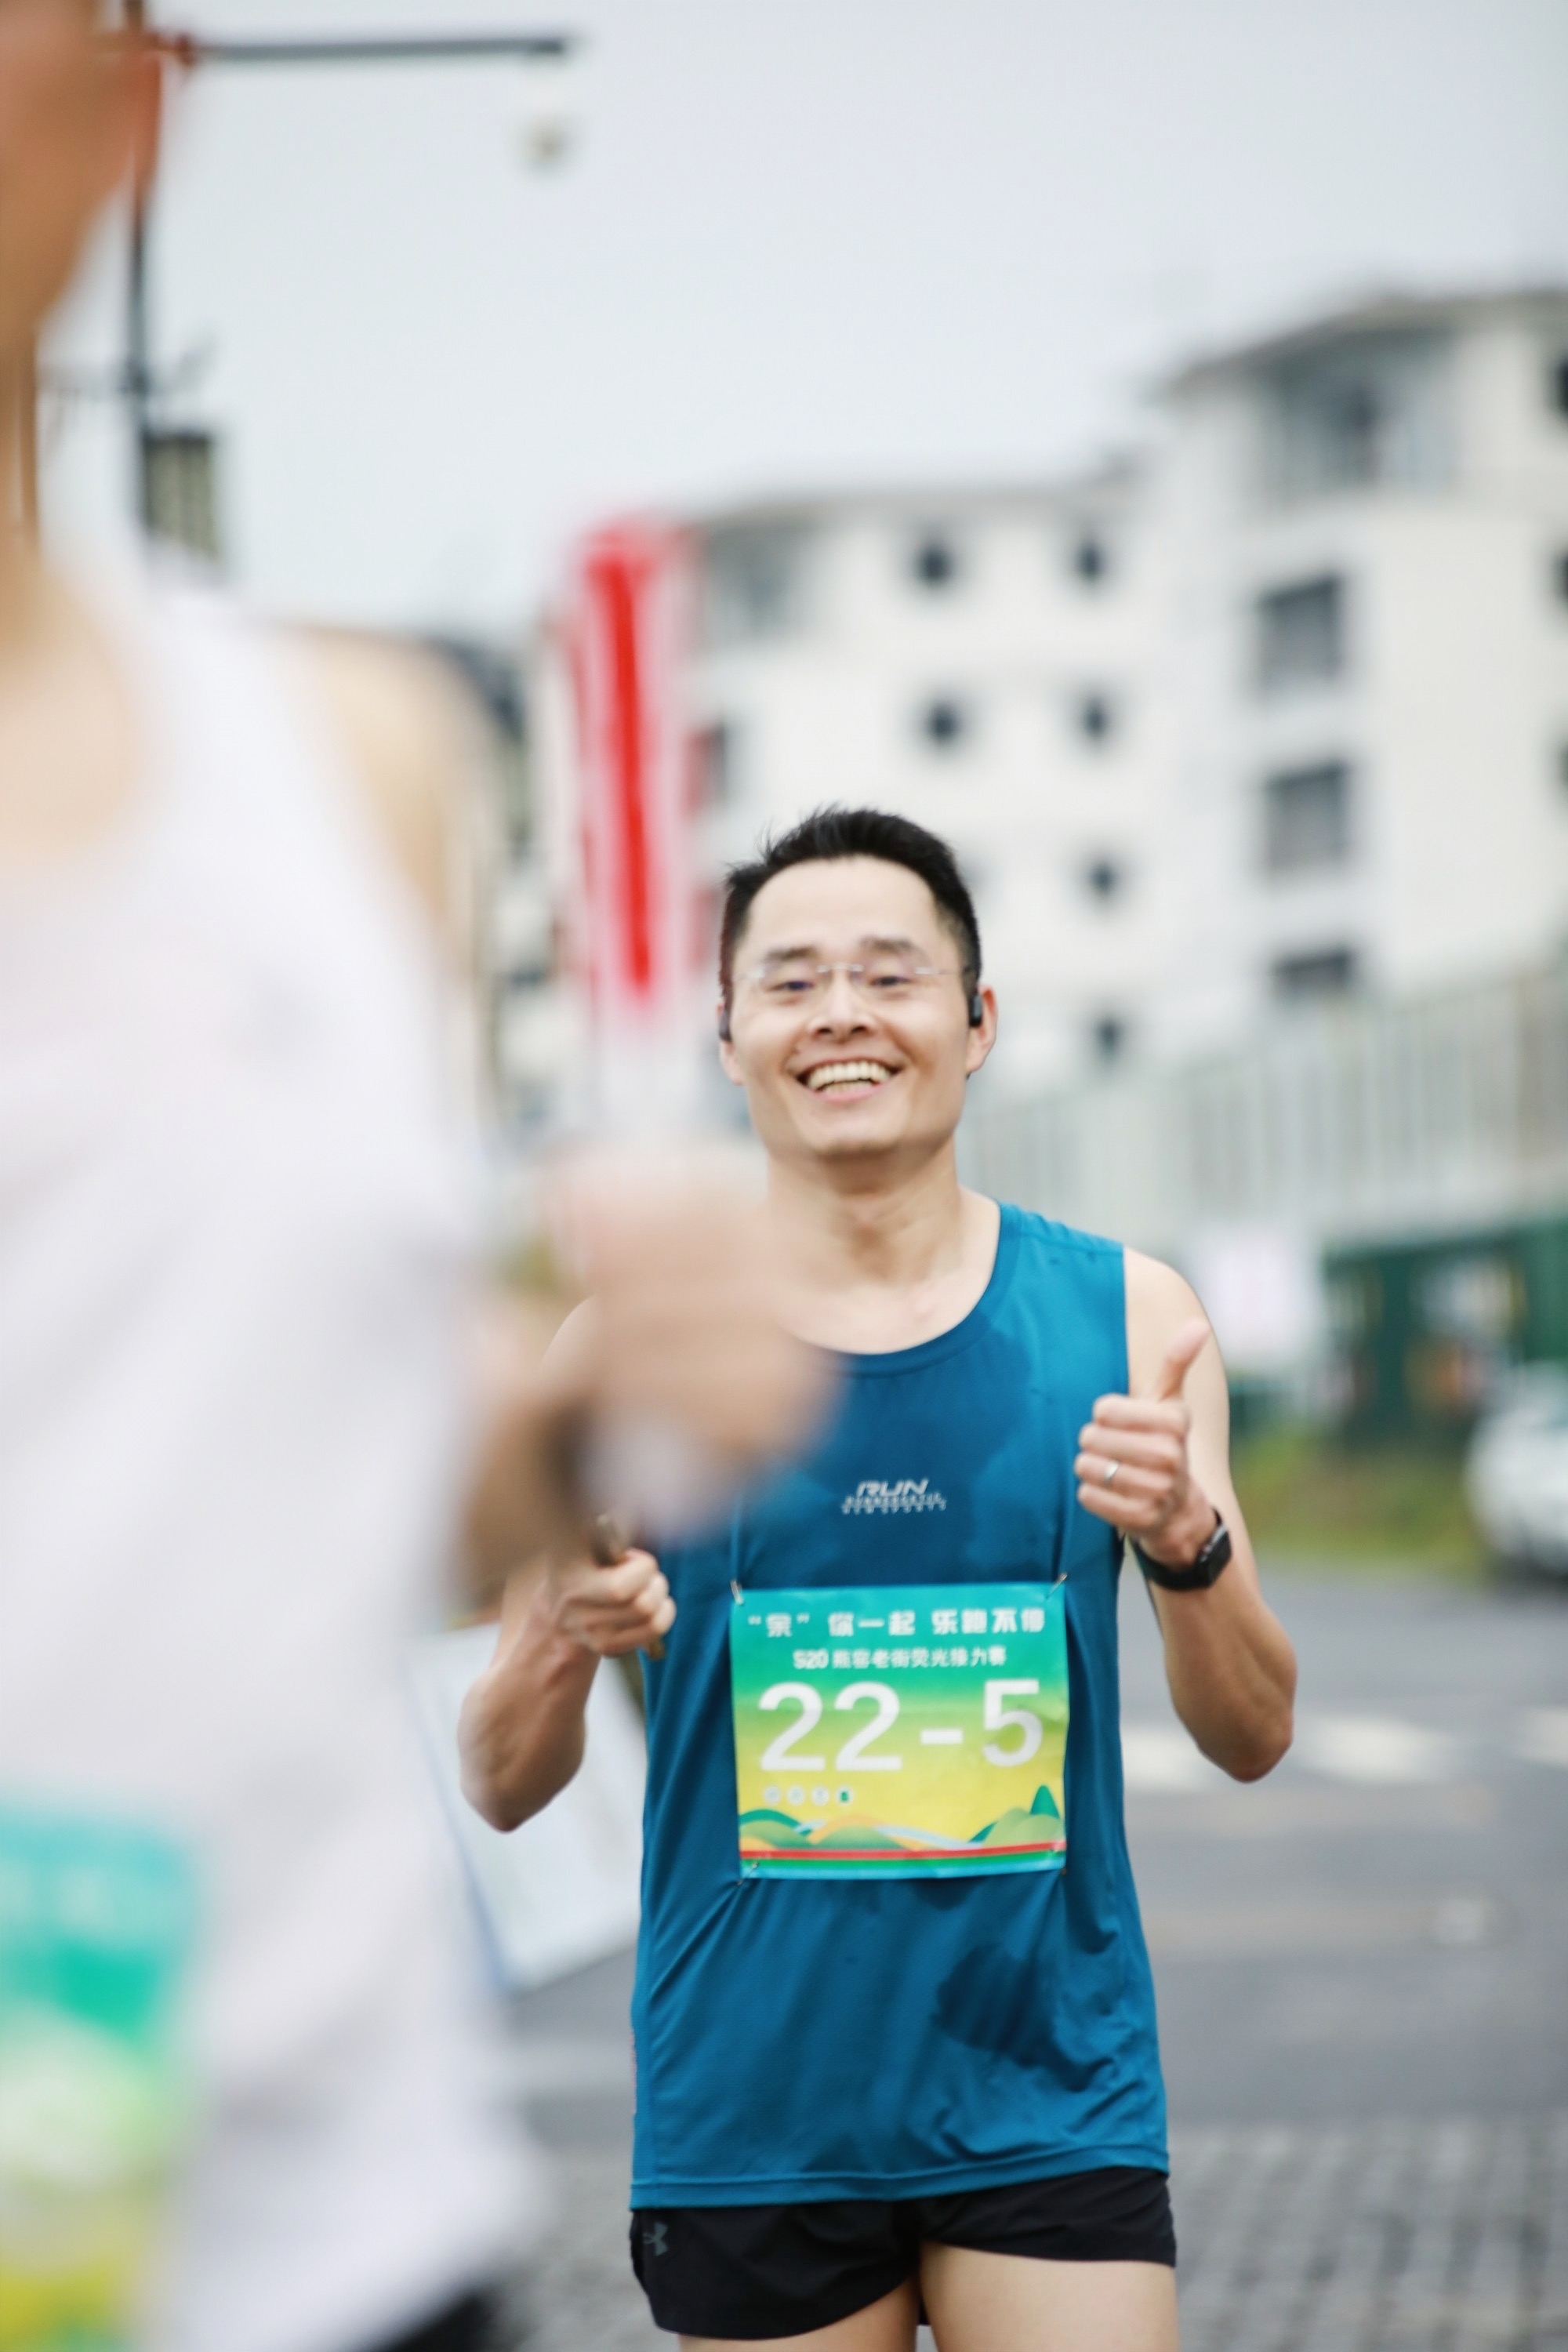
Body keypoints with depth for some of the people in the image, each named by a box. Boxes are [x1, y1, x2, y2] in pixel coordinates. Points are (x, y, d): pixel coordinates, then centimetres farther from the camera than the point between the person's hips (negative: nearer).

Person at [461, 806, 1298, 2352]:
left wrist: (1189, 1547, -16)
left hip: (1050, 2098, 0)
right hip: (752, 2108, 0)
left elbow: (1251, 1739, 4)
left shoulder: (1122, 1317, 2)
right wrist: (559, 1647, -21)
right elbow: (505, 1789, 1)